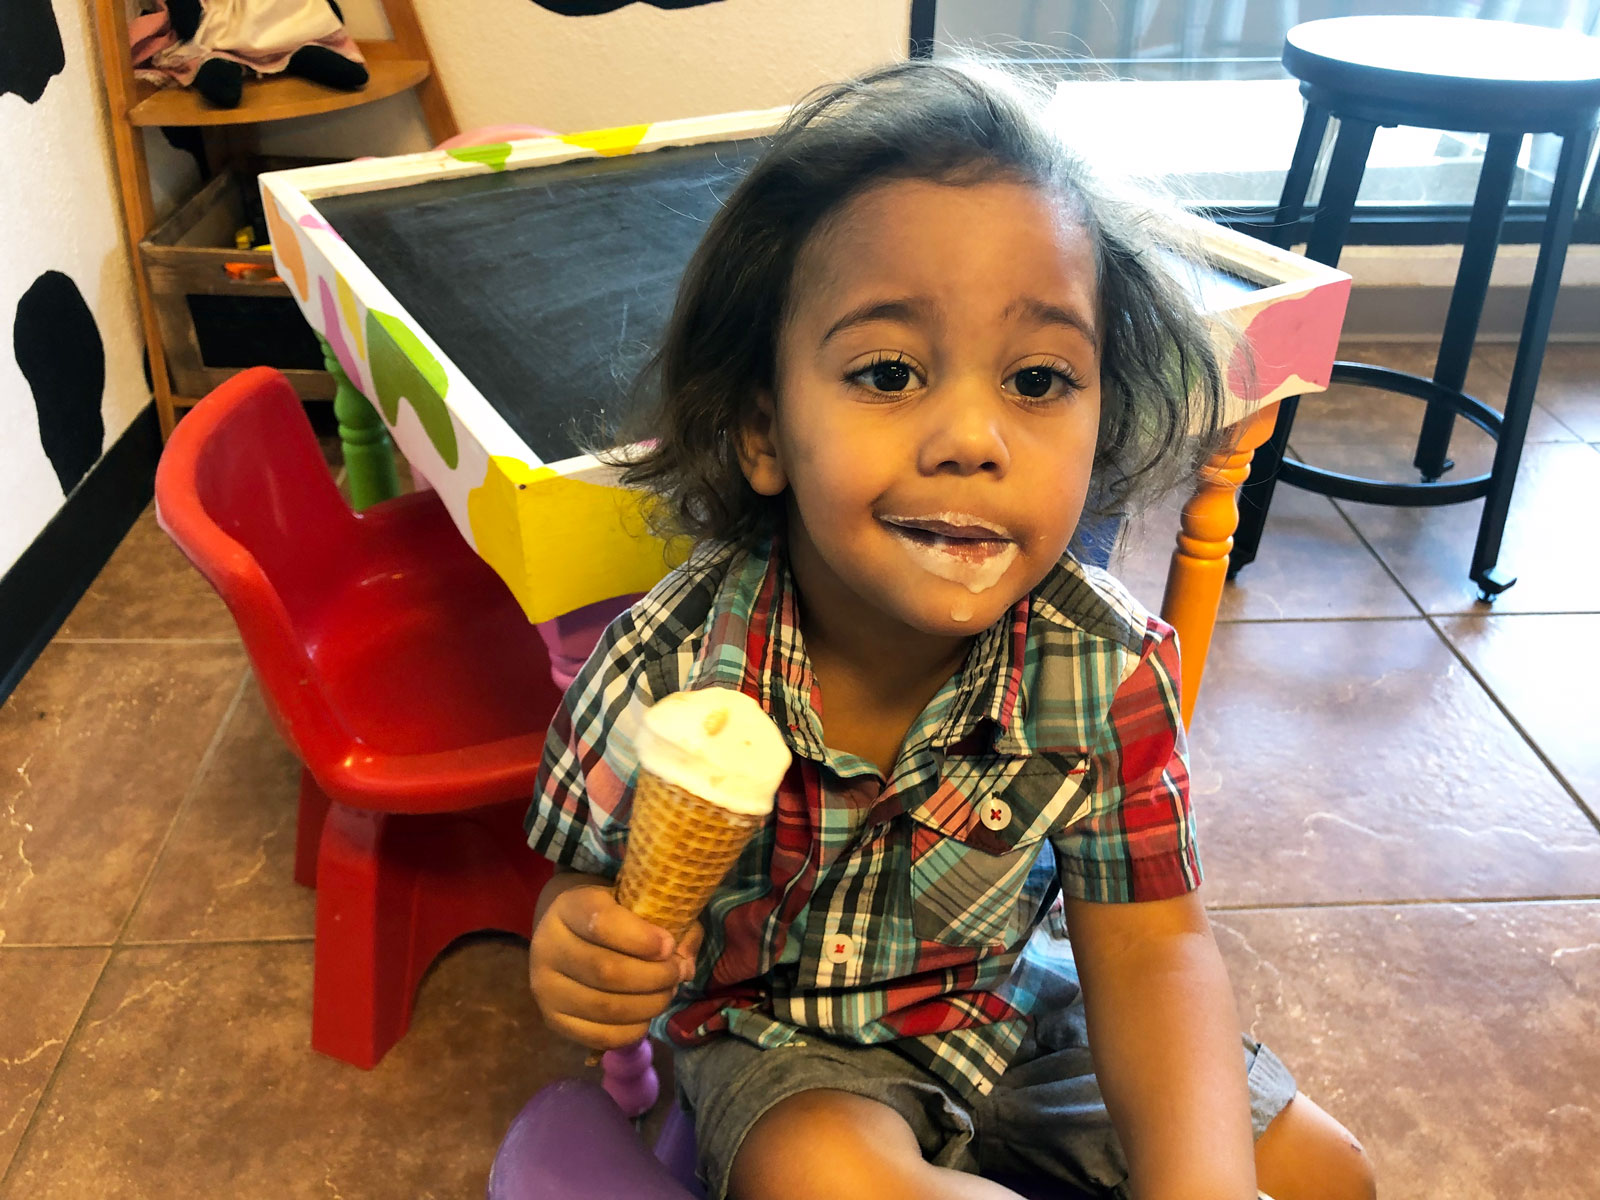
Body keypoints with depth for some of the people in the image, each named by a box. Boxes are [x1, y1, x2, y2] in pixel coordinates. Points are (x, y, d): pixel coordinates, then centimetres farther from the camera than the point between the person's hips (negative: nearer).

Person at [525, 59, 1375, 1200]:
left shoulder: (1109, 667, -22)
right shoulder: (666, 672, -27)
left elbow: (1149, 946, -18)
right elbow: (588, 883, -11)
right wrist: (577, 958, -36)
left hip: (1013, 1006, 4)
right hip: (781, 1034, -3)